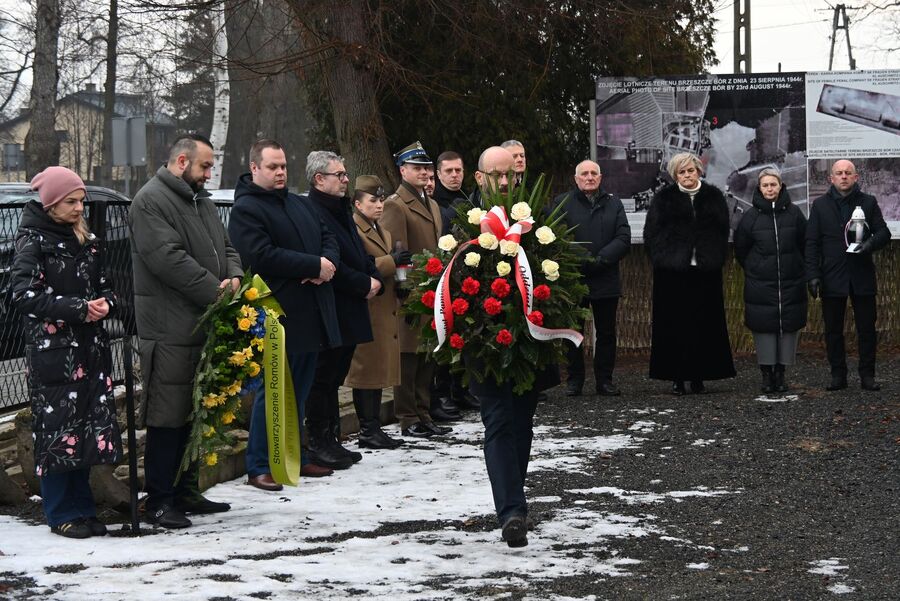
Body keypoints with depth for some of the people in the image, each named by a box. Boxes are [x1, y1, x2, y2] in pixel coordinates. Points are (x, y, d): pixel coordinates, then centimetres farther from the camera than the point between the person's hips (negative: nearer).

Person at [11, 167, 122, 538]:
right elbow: (24, 294, -13)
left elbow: (102, 284, 24)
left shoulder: (86, 240, 14)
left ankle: (82, 508, 15)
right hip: (51, 348, -6)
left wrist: (105, 302, 0)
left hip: (90, 346, 6)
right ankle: (61, 514, 4)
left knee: (88, 427, 6)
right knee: (57, 427, -4)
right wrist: (78, 309, -18)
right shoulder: (33, 240, -5)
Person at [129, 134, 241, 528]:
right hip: (171, 328, -9)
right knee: (169, 414, -6)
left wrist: (234, 276, -1)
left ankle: (186, 491, 22)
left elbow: (226, 247, 22)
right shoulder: (151, 201, -10)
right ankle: (158, 500, 0)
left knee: (195, 411, 13)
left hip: (205, 325, 9)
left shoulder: (200, 202, 20)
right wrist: (216, 292, -18)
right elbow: (169, 259, -20)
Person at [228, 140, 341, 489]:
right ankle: (259, 467, 1)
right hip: (277, 315, -8)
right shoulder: (246, 209, -8)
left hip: (311, 314, 8)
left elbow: (327, 238, 20)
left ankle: (295, 457, 23)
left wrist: (328, 264, -4)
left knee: (299, 391, 14)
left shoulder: (296, 204, 19)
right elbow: (263, 256, -21)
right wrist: (315, 265, -17)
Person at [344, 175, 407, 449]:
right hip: (366, 311, -9)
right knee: (366, 371, -7)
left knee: (379, 370, 9)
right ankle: (368, 431, -5)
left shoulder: (382, 233, 23)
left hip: (385, 311, 9)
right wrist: (391, 261, -20)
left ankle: (374, 429, 13)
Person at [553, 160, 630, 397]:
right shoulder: (562, 203, 3)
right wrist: (581, 260, -18)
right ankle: (574, 380, 12)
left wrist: (600, 259, -14)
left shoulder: (613, 203, 10)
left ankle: (604, 380, 14)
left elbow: (624, 238, 0)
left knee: (606, 333, 6)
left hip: (606, 280, 2)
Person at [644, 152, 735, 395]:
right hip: (672, 272, -2)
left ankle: (698, 377, 7)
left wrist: (716, 260, 2)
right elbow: (652, 234, 4)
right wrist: (663, 260, -5)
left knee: (704, 325, 1)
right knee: (674, 325, -2)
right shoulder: (664, 198, 6)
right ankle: (677, 378, 1)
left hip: (706, 272, 2)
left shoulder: (714, 197, 11)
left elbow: (723, 231, 11)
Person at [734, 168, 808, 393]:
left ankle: (780, 372, 10)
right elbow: (740, 249, 8)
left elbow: (805, 244, 11)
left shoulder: (794, 213, 2)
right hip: (760, 284, -1)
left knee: (789, 327, 2)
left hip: (791, 282, 1)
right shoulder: (751, 216, -1)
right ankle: (767, 374, 6)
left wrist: (798, 268, 12)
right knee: (764, 327, -2)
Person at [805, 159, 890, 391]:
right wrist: (813, 275, -7)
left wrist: (871, 243, -17)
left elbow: (884, 232, 6)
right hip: (832, 278, 0)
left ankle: (867, 376, 9)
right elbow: (811, 243, 3)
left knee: (866, 328, 2)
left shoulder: (868, 202, 7)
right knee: (833, 330, 4)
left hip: (862, 276, 0)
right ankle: (838, 375, 12)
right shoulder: (820, 205, 6)